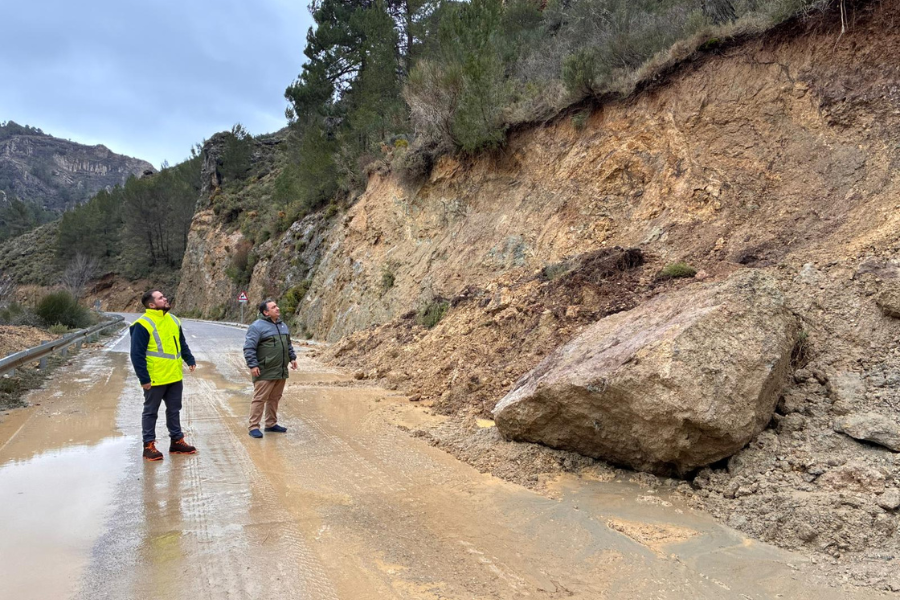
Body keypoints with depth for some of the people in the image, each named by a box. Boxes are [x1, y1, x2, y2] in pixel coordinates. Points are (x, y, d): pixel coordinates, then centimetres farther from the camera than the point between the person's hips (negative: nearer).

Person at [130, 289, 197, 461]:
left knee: (174, 410, 15)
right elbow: (137, 355, -16)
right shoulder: (143, 325, -15)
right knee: (150, 412, 7)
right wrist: (143, 378, -18)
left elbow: (182, 343, 20)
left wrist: (190, 359, 10)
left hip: (175, 377, 7)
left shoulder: (173, 320, 9)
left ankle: (177, 441, 26)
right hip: (155, 379, -7)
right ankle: (149, 445, 16)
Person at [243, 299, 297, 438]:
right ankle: (254, 427, 3)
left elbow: (288, 344, 27)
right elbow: (249, 347, -14)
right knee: (259, 398, -4)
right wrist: (252, 365, -19)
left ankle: (271, 424, 24)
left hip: (281, 371, 8)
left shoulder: (282, 325, 15)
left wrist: (292, 358, 19)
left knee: (275, 398, 14)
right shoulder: (257, 326, -10)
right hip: (265, 372, -7)